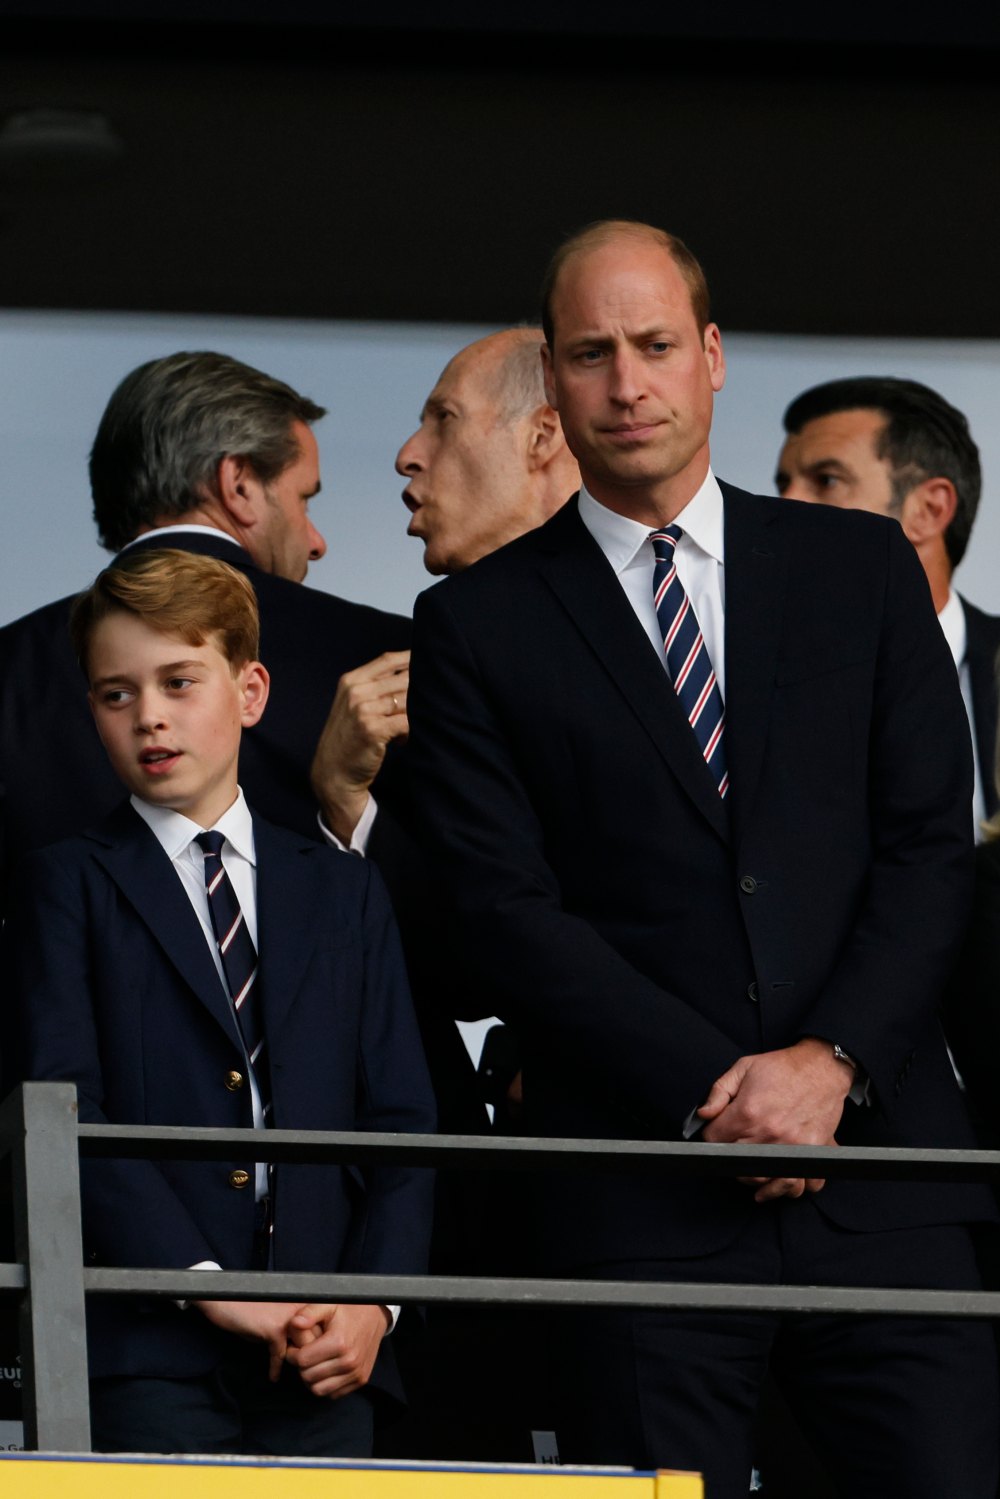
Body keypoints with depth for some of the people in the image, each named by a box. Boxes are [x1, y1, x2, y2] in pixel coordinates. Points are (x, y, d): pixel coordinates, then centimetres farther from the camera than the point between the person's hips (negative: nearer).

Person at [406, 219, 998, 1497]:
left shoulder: (861, 569, 13)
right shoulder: (479, 626, 7)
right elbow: (509, 909, -1)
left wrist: (833, 1061, -8)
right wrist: (710, 1093, -11)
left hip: (879, 1155, 1)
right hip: (641, 1196, -1)